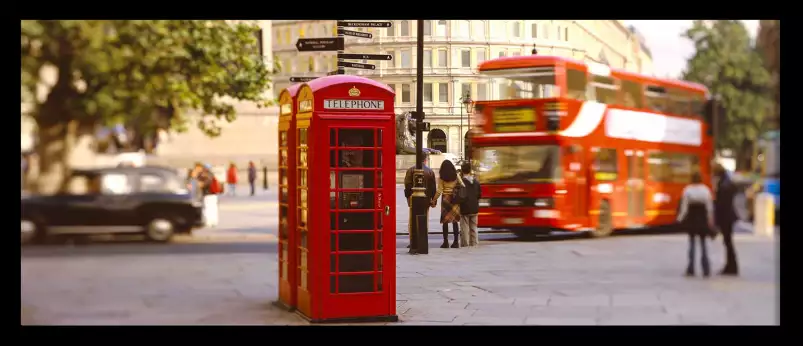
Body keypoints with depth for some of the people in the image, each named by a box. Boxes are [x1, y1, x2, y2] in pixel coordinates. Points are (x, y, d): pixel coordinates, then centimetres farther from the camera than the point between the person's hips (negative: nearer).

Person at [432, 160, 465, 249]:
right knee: (455, 221, 8)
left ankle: (446, 242, -1)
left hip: (445, 199, -2)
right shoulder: (456, 176, 3)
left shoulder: (441, 178, -3)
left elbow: (439, 191, -7)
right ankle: (456, 242, 6)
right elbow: (463, 186, -3)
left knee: (445, 221, 3)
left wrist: (434, 200, 0)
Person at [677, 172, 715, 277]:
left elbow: (684, 207, -8)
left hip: (691, 221, -1)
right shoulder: (706, 190, -3)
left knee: (692, 243, 6)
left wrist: (680, 218, 4)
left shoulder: (687, 190, -8)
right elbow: (709, 207, -4)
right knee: (703, 243, 8)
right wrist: (710, 221, 2)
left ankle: (691, 269, 1)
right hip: (702, 220, 1)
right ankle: (706, 269, 3)